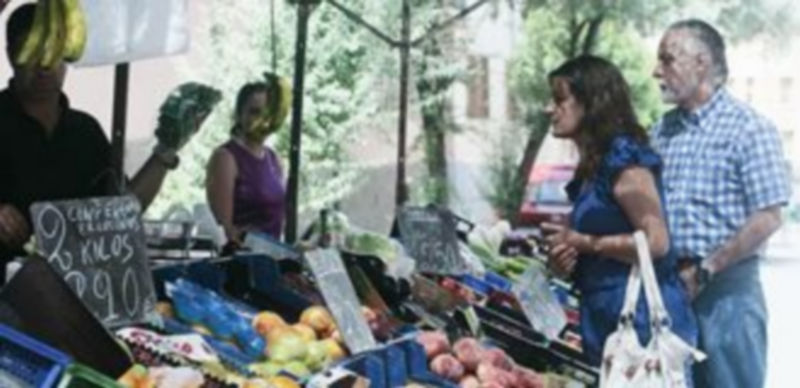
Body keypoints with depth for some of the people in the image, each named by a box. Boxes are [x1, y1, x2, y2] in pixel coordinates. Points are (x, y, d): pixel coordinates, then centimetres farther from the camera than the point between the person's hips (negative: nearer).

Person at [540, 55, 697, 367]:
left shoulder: (624, 157, -11)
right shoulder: (590, 169, 16)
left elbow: (656, 242, -19)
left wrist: (581, 242, -12)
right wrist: (564, 255, 4)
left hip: (642, 321, -9)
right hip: (607, 323, 9)